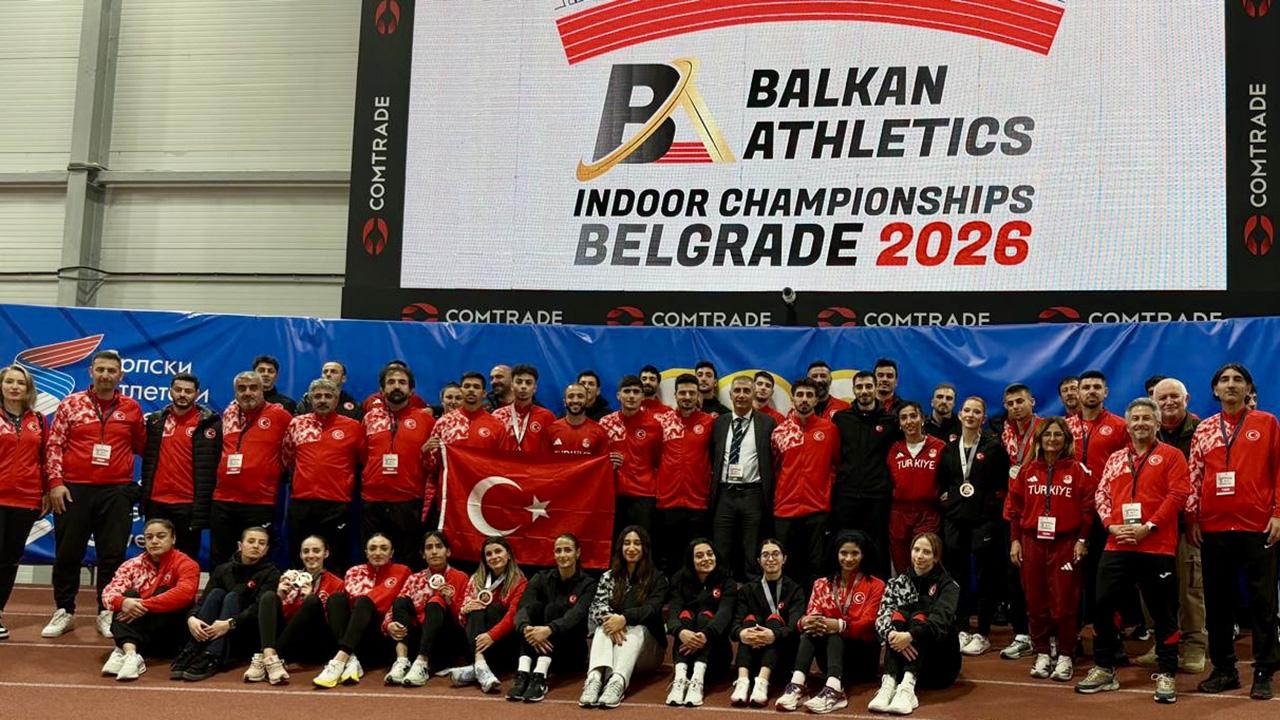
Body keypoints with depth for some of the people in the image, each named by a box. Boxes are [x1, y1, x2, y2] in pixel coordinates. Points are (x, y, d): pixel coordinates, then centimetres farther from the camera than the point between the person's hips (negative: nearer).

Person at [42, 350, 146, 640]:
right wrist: (55, 482, -6)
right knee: (68, 553, 6)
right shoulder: (71, 404, 2)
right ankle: (64, 611, 18)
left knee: (112, 555, 3)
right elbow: (54, 445, 0)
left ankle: (107, 613, 12)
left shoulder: (131, 408, 5)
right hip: (74, 490, 0)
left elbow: (141, 445, 17)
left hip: (116, 493, 1)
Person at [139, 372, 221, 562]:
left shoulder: (207, 423, -4)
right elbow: (148, 460, 14)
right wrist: (143, 497, 10)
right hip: (156, 503, 4)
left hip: (188, 504, -4)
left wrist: (201, 507, -14)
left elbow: (207, 467, -9)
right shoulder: (156, 420, 10)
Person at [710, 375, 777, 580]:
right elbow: (712, 459, 15)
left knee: (753, 556, 2)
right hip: (724, 494, 3)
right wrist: (712, 492, 9)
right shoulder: (719, 423, 11)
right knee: (721, 554, 5)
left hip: (753, 495, -3)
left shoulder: (767, 423, 2)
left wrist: (769, 497, -2)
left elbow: (773, 461, 2)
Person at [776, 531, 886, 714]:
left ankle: (834, 690, -58)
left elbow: (868, 624, -12)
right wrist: (805, 622, -29)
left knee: (835, 635, -32)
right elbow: (811, 615, -3)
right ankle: (796, 685, -48)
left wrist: (839, 625, -32)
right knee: (811, 629, -27)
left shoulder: (875, 585, 2)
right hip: (828, 655, 3)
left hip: (862, 656, -3)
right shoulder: (822, 584, 11)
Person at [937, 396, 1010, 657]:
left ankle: (982, 634, 6)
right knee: (958, 575, 7)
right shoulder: (950, 449, 11)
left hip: (985, 519, -4)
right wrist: (947, 497, 7)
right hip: (955, 519, 4)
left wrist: (993, 503, -7)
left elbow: (1004, 482, -2)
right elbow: (941, 481, 22)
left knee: (985, 577, -1)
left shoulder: (994, 446, -1)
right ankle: (962, 630, 16)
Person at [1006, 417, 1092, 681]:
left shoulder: (1078, 470, 0)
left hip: (1065, 542, -3)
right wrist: (1015, 540, 5)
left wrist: (1082, 540, -7)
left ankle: (1065, 657, 8)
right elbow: (1015, 506, 10)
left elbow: (1087, 508, -2)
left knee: (1064, 601, -2)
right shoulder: (1028, 470, 9)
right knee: (1035, 600, 6)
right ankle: (1042, 655, 16)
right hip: (1032, 541, 3)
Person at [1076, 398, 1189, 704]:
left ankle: (1166, 675, 11)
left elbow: (1178, 495, -9)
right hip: (1117, 545, 4)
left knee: (1163, 612, 1)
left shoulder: (1171, 456, 1)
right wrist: (1112, 525, -4)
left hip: (1157, 547, -4)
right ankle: (1104, 669, 16)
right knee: (1103, 606, 4)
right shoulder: (1115, 458, 16)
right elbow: (1102, 494, 14)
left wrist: (1149, 526, -15)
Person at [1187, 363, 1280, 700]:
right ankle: (1224, 669, 16)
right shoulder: (1204, 429, 11)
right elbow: (1194, 476, 10)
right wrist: (1192, 518, 3)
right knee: (1218, 600, 7)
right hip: (1213, 528, 3)